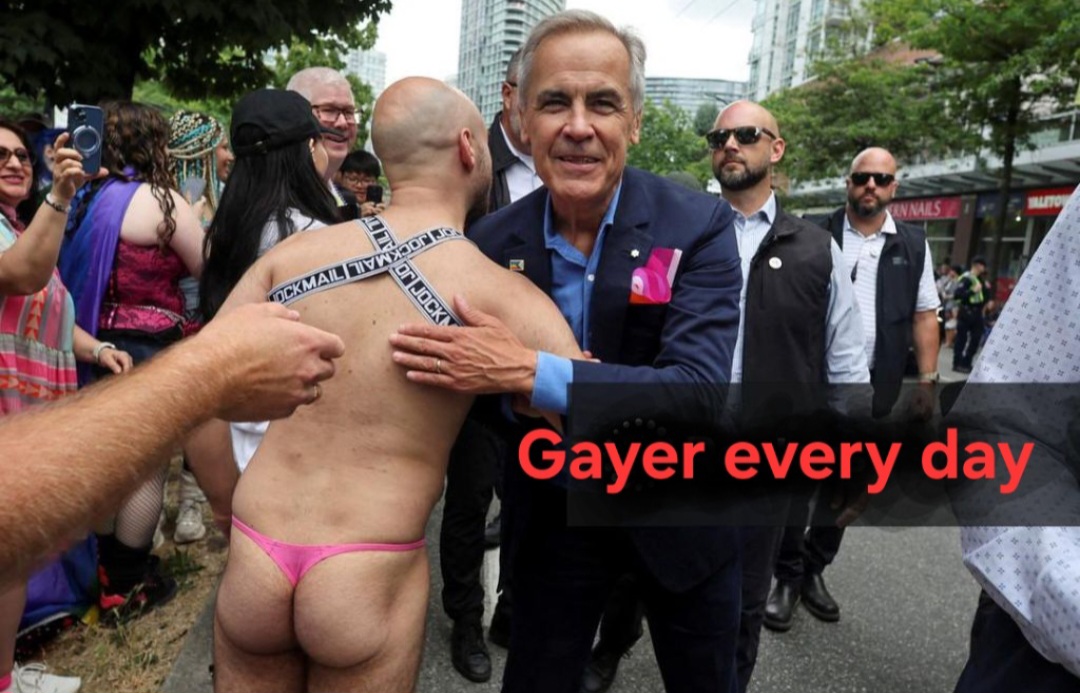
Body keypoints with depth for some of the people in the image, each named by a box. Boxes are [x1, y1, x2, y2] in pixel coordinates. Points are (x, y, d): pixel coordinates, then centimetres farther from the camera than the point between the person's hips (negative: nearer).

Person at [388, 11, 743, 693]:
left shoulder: (699, 225, -19)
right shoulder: (493, 241, -11)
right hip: (555, 512, 2)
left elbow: (700, 391, -31)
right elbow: (480, 396, 1)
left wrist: (527, 370, -37)